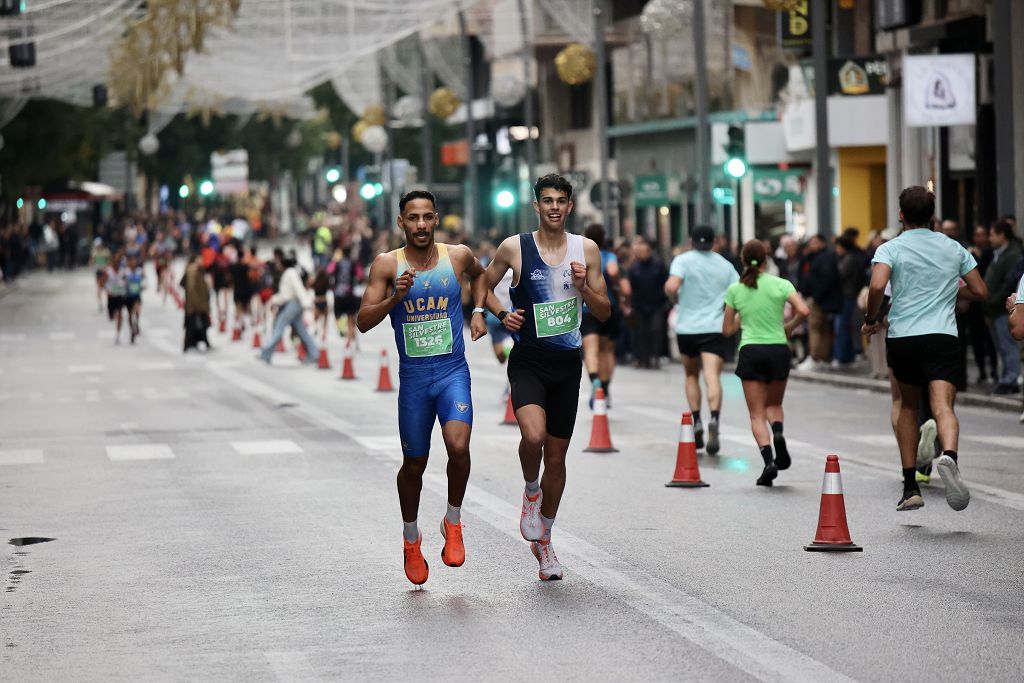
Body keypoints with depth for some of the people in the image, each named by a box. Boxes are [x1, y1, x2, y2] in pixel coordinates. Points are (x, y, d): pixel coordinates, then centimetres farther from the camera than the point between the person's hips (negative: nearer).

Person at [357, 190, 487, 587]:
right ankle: (411, 538, 34)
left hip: (453, 372, 0)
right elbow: (363, 322, -8)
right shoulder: (387, 264, -3)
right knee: (414, 464, 10)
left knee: (458, 446, -23)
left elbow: (480, 274, 26)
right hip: (413, 376, 0)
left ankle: (453, 522, 1)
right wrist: (395, 297, -22)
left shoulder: (458, 256, 1)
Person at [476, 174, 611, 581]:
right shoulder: (514, 248, -5)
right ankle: (531, 492, 5)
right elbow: (483, 285, 11)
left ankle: (543, 540, 28)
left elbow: (604, 313, 5)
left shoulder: (587, 250, 1)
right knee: (534, 435, -28)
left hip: (567, 363, 3)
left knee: (556, 457, 10)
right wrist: (501, 314, -7)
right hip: (527, 360, -3)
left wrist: (584, 286, -14)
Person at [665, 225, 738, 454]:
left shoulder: (683, 260, -1)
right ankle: (714, 419, -34)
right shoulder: (725, 265, 10)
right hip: (715, 328, 0)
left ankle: (696, 422, 13)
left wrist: (671, 295, 4)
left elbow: (671, 287, -18)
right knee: (712, 377, -13)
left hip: (687, 328, 0)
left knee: (691, 375, 19)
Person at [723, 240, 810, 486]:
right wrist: (789, 326, 4)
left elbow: (727, 330, 7)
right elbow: (804, 311, -14)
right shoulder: (780, 284, -2)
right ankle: (778, 432, -10)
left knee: (757, 415, 2)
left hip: (750, 351, 0)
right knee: (774, 404, 21)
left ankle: (768, 459, -18)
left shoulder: (735, 290, 2)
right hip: (778, 349, 0)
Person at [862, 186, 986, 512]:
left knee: (908, 406, 18)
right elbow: (981, 291, 14)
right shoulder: (954, 249, 12)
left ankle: (910, 487, 17)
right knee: (943, 406, -14)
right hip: (943, 337, 0)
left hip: (902, 338, 0)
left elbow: (877, 286, -16)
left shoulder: (891, 249, 2)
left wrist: (871, 319, 0)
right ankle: (949, 456, -48)